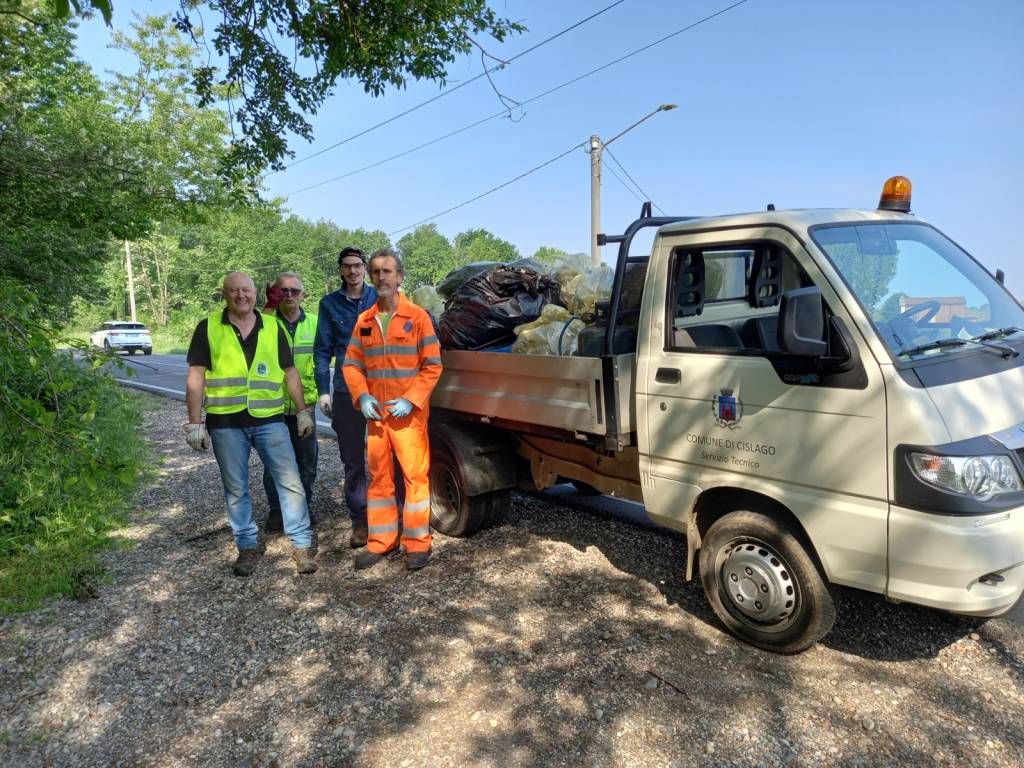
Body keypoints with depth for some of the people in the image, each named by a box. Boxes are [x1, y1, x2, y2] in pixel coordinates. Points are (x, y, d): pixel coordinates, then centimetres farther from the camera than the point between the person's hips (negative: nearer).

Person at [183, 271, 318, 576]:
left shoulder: (273, 328, 8)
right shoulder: (207, 328, 2)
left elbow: (289, 372, 11)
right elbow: (196, 376, 0)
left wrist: (302, 411, 7)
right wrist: (194, 423, -4)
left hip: (270, 419, 1)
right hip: (226, 422, 0)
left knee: (291, 482, -2)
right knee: (236, 489, 10)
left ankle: (302, 545, 10)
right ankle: (247, 546, 25)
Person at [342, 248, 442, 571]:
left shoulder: (418, 317, -3)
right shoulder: (364, 321, 9)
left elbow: (432, 366, -5)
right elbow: (351, 364, 11)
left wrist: (410, 400, -14)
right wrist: (362, 396, -6)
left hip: (409, 413, -4)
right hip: (375, 412, 4)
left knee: (415, 475, -1)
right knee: (379, 477, 11)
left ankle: (418, 543, 11)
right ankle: (381, 541, 22)